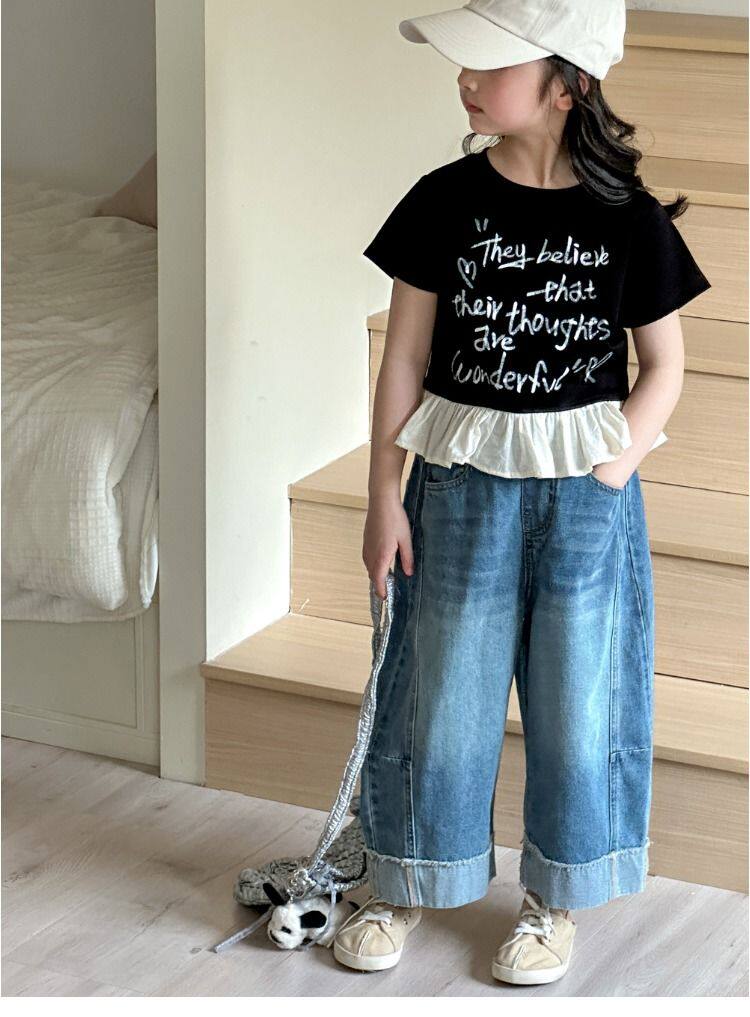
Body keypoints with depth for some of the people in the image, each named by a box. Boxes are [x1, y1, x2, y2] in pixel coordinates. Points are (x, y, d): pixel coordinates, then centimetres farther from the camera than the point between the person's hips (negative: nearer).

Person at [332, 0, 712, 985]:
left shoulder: (628, 217, -8)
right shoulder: (446, 201, -6)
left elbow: (664, 364, 1)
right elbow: (406, 358, -1)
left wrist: (609, 472, -10)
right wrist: (385, 498, -2)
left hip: (585, 494, -1)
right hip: (460, 485, 1)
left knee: (575, 701, 9)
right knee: (441, 691, 11)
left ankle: (554, 900, 28)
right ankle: (407, 884, 29)